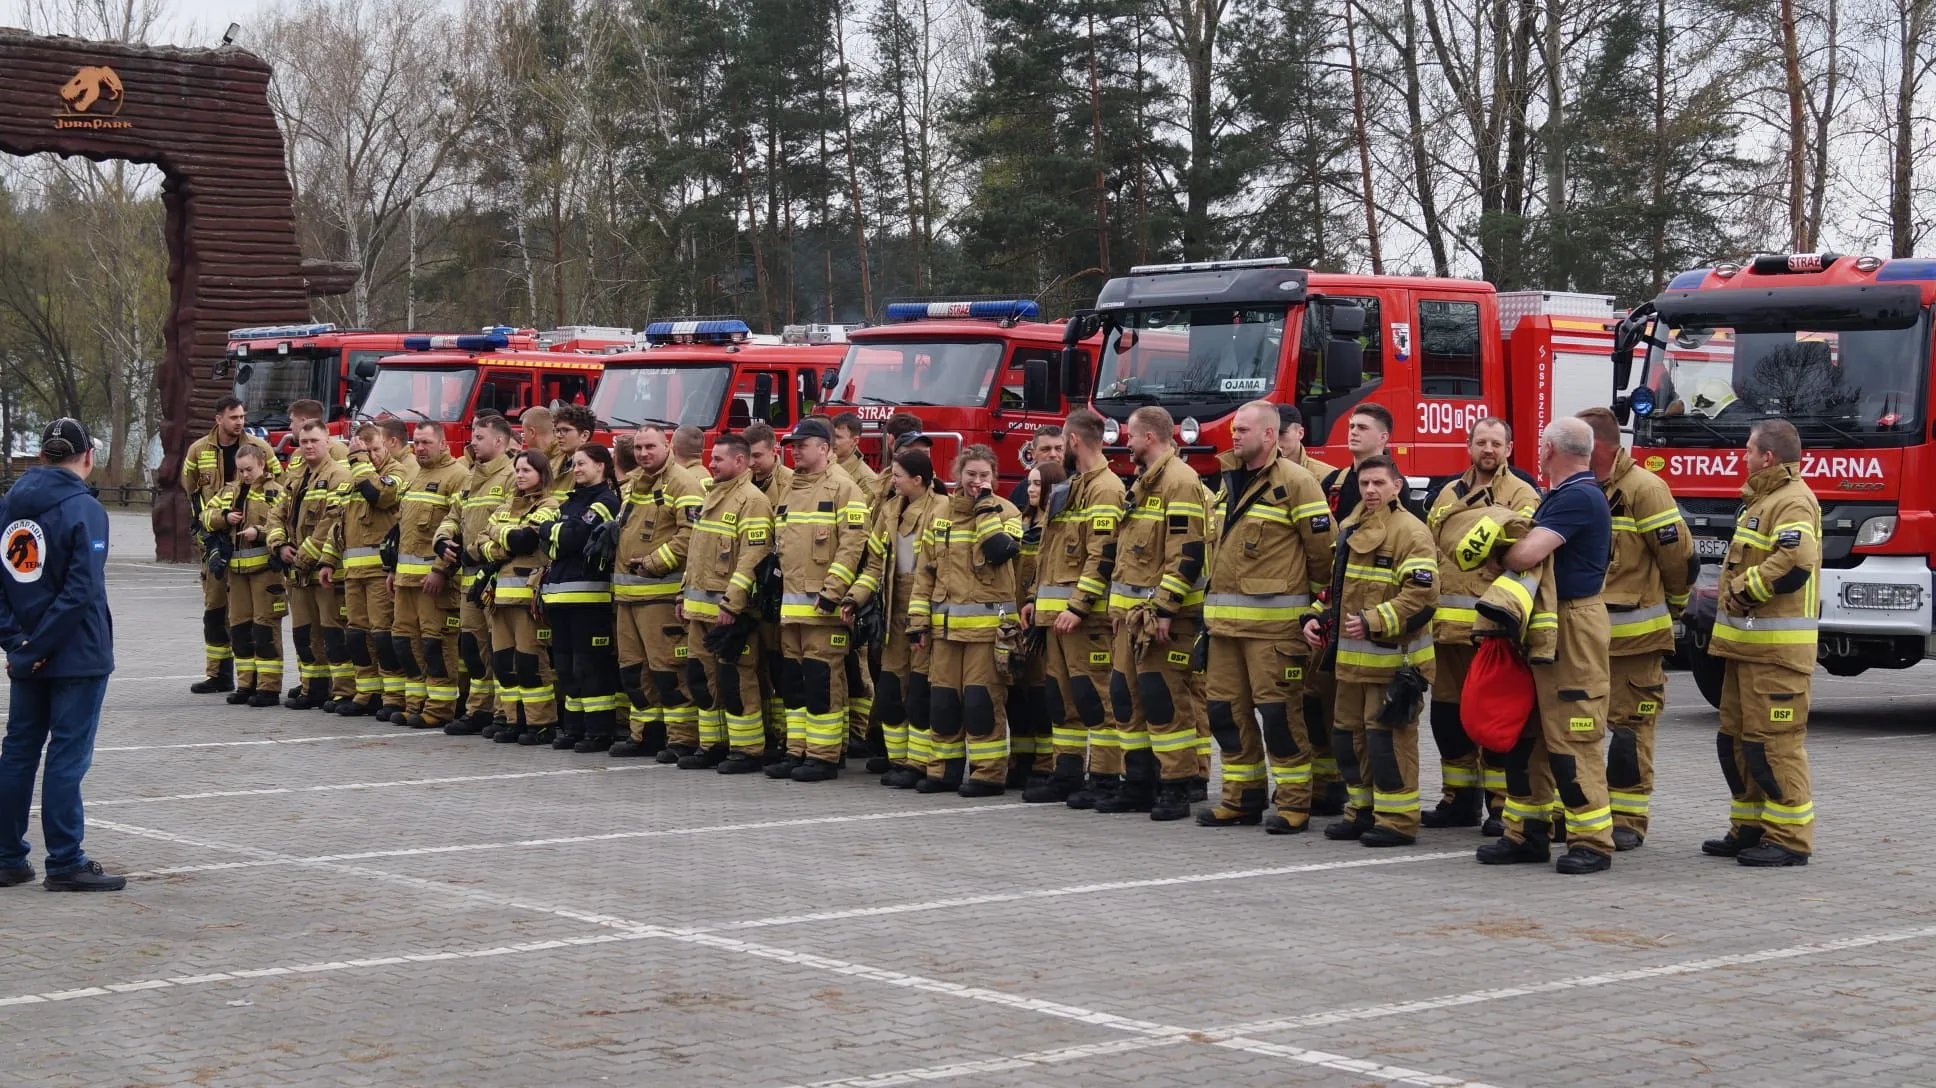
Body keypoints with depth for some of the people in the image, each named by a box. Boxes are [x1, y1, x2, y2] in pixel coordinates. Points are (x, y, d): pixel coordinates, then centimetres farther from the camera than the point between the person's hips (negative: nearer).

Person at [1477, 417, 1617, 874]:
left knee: (1573, 740, -8)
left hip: (1573, 628, -11)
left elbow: (1526, 555, -25)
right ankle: (1527, 833, 17)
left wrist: (1501, 552, -4)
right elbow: (1531, 549, 28)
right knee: (1526, 734, 12)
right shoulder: (1563, 494, 17)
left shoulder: (1578, 498, -17)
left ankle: (1593, 842, -4)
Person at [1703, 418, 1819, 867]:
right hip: (1750, 644, 11)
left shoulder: (1793, 502, -14)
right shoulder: (1765, 500, 20)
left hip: (1776, 648, -11)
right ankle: (1750, 829, 21)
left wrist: (1746, 589, -18)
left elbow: (1796, 564, -29)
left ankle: (1790, 839, -6)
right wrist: (1741, 592, 15)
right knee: (1737, 738, 14)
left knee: (1774, 743, -10)